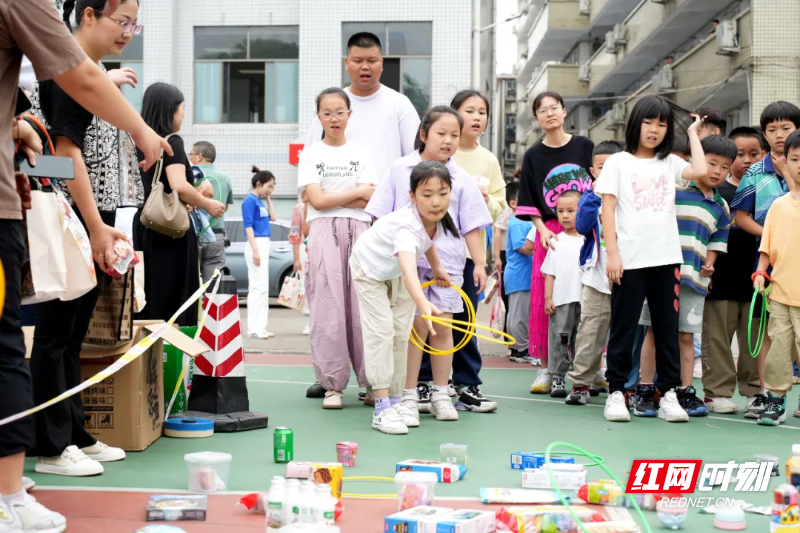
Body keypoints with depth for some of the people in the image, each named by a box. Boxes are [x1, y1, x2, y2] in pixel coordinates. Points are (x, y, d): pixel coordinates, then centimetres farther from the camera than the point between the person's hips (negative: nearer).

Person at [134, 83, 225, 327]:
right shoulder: (172, 141, -9)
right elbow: (179, 186, -23)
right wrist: (208, 205, -8)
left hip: (145, 224, 8)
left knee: (148, 296, 10)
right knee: (173, 299, -5)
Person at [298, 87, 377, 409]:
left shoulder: (361, 154, 13)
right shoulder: (311, 155, 10)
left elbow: (369, 203, 1)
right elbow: (317, 201, -3)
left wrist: (330, 198, -6)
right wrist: (357, 192, -1)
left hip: (359, 232, 1)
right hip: (324, 233, -1)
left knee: (363, 307, -4)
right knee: (327, 310, -6)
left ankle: (372, 381, 2)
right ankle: (333, 385, -1)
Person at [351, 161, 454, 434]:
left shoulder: (438, 219, -22)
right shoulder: (406, 227, -46)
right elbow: (409, 271, -64)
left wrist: (436, 266, 11)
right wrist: (424, 305, -79)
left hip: (395, 270, 7)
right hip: (369, 268, -7)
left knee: (401, 334, 7)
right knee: (381, 332, -16)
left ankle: (395, 401, 16)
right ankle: (381, 409, -15)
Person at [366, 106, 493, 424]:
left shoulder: (462, 179, 5)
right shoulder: (401, 169, 4)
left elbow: (471, 226, 7)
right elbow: (382, 217, 6)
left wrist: (479, 264, 2)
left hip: (447, 261, 1)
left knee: (442, 325, 3)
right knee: (414, 324, -4)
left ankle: (440, 395, 14)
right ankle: (409, 396, 4)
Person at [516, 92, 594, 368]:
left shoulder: (585, 147, 7)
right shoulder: (533, 155, 5)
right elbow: (529, 203, 5)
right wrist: (542, 230, -9)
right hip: (550, 233, 0)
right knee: (547, 300, -1)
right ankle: (547, 367, 7)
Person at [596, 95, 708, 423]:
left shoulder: (669, 163, 13)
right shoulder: (619, 162, 4)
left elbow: (700, 171, -7)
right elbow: (607, 209, -1)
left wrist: (693, 134, 6)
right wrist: (612, 253, -10)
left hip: (666, 259, 3)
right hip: (630, 260, -3)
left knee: (667, 328, 6)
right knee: (623, 328, 2)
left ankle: (669, 393, 12)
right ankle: (616, 392, 9)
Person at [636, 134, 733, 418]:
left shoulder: (721, 206, 13)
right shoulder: (673, 190, -2)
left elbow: (716, 241, 16)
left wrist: (709, 265, -1)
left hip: (694, 278, 4)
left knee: (686, 335, 7)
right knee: (654, 331, 2)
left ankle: (686, 392, 14)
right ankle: (645, 392, 8)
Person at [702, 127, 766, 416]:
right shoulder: (716, 191, 0)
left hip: (756, 278, 2)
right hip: (722, 277, -2)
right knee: (717, 336, 3)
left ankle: (754, 392, 17)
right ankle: (717, 392, 12)